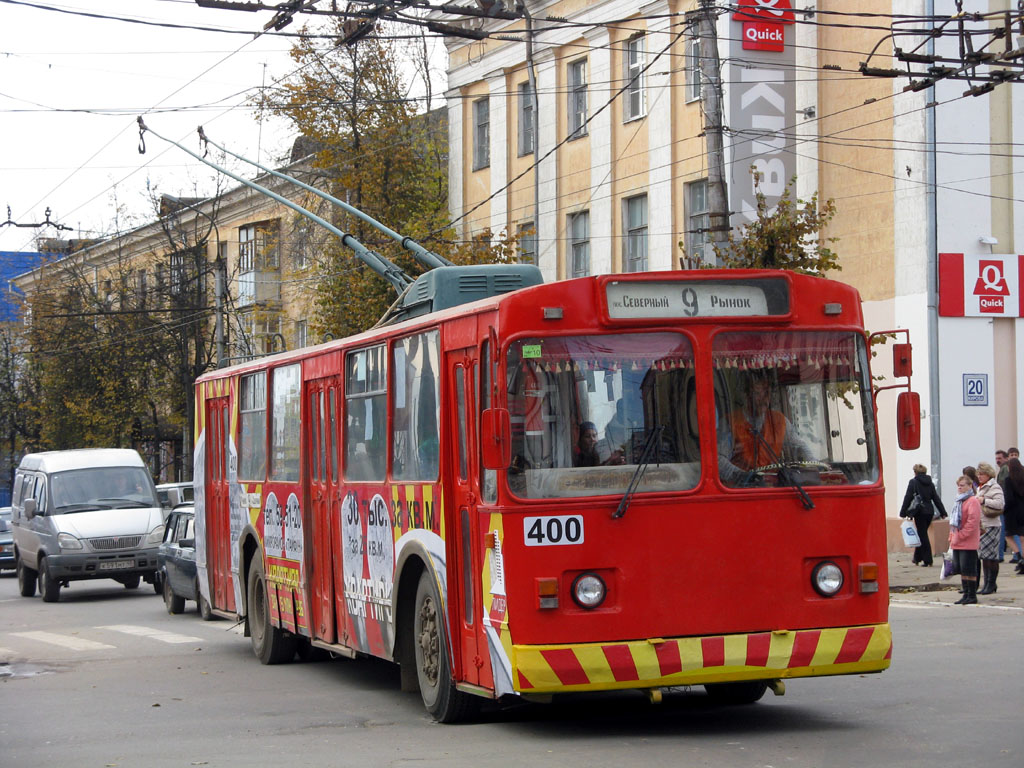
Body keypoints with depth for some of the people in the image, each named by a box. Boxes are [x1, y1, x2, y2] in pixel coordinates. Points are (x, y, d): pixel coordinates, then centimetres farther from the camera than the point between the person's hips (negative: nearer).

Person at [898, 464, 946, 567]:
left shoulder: (913, 482, -6)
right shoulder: (930, 483, 9)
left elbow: (908, 498, -9)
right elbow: (936, 498, 10)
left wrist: (903, 512, -6)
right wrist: (942, 512, 12)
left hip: (920, 512, -5)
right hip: (929, 511, 5)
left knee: (923, 535, -2)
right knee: (922, 534, 16)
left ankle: (927, 560, -5)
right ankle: (917, 559, 23)